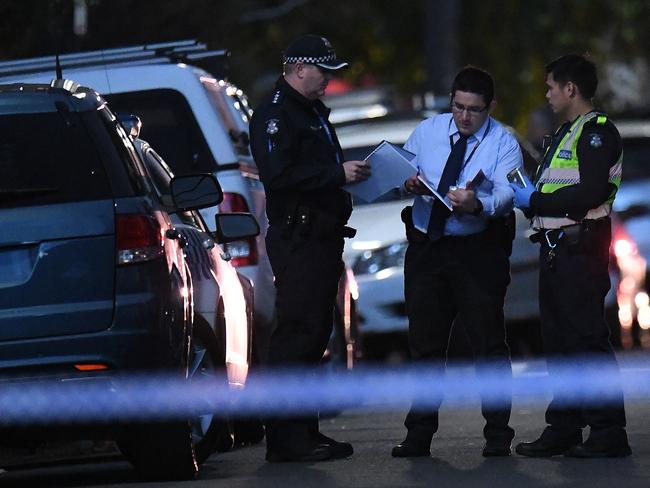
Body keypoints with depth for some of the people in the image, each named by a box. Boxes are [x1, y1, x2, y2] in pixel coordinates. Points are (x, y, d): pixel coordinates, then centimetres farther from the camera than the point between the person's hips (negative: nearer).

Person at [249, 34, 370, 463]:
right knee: (298, 334, -12)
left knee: (315, 334, 12)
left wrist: (349, 172, 13)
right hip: (296, 239, -10)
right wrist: (337, 174, -20)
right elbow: (278, 175, -22)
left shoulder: (313, 112, 22)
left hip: (322, 236, 10)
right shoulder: (276, 114, -11)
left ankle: (306, 431, 17)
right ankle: (287, 438, -13)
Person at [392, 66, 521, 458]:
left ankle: (498, 436, 1)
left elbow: (506, 194, -21)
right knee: (425, 341, 9)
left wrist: (477, 204, -43)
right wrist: (408, 182, -17)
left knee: (488, 341, -4)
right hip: (425, 246, 4)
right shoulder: (428, 131, 7)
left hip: (477, 250, -4)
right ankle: (420, 436, 16)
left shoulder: (504, 143, -6)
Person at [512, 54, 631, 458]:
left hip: (581, 248, -10)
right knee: (559, 340, 10)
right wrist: (528, 194, 6)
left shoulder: (597, 132, -10)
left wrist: (534, 201, -16)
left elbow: (591, 193, -21)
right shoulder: (566, 133, 21)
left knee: (588, 337, -10)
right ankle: (563, 429, 14)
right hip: (556, 247, 10)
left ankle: (609, 433, -9)